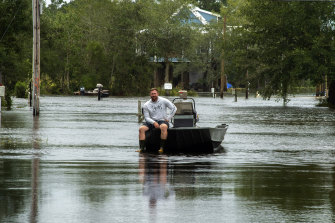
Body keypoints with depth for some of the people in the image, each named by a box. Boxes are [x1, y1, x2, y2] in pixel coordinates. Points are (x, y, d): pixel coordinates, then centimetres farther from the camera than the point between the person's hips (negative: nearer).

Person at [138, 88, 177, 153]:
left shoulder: (164, 101, 2)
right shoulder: (146, 105, 5)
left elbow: (174, 108, 5)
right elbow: (147, 117, 1)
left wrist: (168, 118, -2)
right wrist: (154, 122, -17)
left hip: (162, 121, -2)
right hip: (151, 121, 2)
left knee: (164, 127, -39)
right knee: (141, 128, -25)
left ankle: (162, 147, -36)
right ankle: (142, 148, -27)